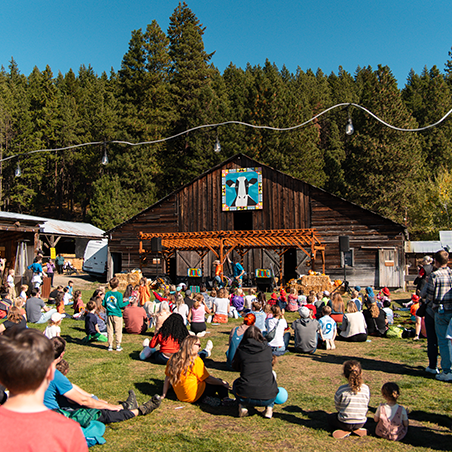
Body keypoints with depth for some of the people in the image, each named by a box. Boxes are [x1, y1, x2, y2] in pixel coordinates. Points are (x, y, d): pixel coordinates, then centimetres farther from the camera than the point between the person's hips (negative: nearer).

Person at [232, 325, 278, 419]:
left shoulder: (241, 350, 1)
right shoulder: (267, 350, 4)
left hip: (245, 398, 0)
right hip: (268, 398, 1)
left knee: (236, 383, 32)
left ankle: (242, 406, 10)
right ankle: (269, 408, 18)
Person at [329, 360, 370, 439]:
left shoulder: (341, 389, -17)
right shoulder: (366, 389, -10)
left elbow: (338, 407, -4)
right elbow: (366, 407, 3)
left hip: (344, 423, -3)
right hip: (361, 423, 3)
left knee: (330, 417, 29)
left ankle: (345, 431, 2)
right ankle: (357, 430, 7)